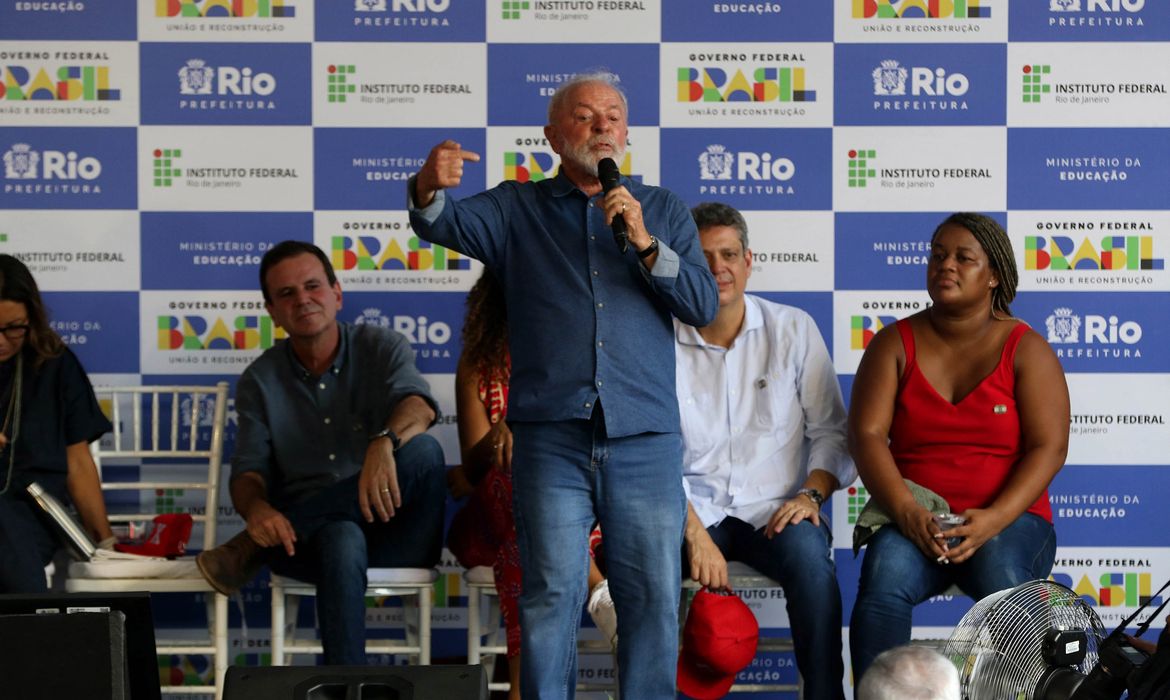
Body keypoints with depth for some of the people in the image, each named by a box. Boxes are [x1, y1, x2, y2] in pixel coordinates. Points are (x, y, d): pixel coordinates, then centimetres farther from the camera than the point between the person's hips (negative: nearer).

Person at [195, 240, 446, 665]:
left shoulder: (382, 348, 5)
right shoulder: (259, 381, 10)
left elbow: (418, 406, -16)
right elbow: (249, 470, 4)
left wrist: (384, 442, -41)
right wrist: (256, 509, -23)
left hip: (395, 532, 1)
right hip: (315, 532, -1)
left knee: (421, 449, -32)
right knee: (342, 541, -39)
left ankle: (252, 551, -25)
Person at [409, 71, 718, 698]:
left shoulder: (662, 210, 15)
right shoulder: (517, 209, 12)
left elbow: (703, 305, 5)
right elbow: (445, 224, -7)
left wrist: (644, 243, -10)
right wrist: (430, 187, -31)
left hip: (646, 440, 1)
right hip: (551, 439, -1)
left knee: (654, 597, 2)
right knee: (550, 596, -2)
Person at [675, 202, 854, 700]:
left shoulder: (793, 330, 6)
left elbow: (830, 430, 7)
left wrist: (811, 494, -11)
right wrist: (695, 534, -17)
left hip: (774, 509, 1)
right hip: (692, 509, 0)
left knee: (810, 556, -33)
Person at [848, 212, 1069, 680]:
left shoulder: (1025, 349, 4)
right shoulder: (894, 344, 8)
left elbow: (1049, 448, -4)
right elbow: (867, 435, -3)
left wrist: (994, 518, -20)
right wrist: (906, 512, -20)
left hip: (1009, 520, -1)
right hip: (915, 521, 1)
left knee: (1001, 575, -36)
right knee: (885, 576, -32)